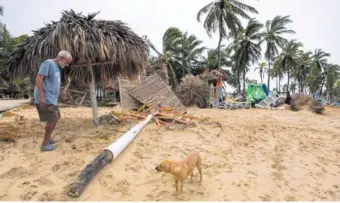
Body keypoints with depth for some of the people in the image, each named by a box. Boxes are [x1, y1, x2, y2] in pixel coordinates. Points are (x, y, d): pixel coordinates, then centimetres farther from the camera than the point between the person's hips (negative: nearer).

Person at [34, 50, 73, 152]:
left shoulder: (56, 67, 17)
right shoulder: (48, 63, -11)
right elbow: (39, 79, -20)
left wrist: (55, 97, 21)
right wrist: (41, 96, -25)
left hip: (52, 99, 10)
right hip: (45, 99, -10)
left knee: (55, 118, 17)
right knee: (52, 120, -9)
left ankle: (48, 139, 31)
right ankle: (44, 144, 2)